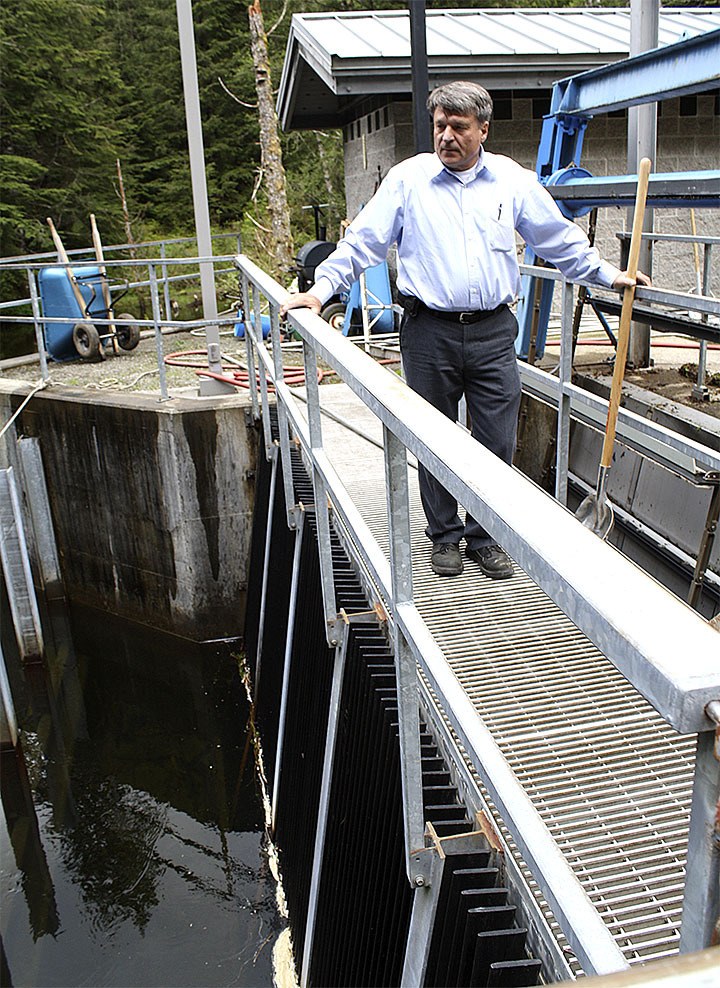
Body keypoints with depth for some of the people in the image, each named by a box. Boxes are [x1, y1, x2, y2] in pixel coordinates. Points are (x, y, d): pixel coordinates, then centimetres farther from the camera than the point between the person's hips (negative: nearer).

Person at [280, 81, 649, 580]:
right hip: (429, 333, -1)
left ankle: (485, 536, 20)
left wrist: (608, 274, 17)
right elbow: (362, 242, 4)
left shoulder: (513, 179, 8)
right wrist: (320, 289, -4)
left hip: (493, 332, 2)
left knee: (496, 442, 3)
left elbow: (560, 240, 17)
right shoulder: (407, 178, 3)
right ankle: (444, 535, 24)